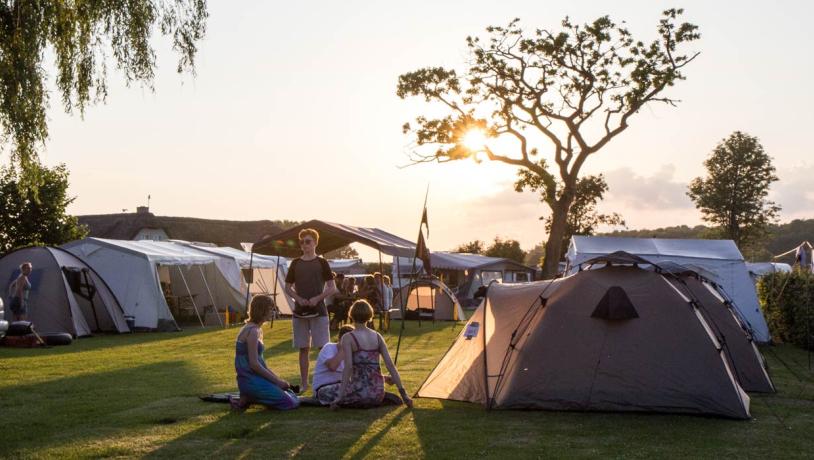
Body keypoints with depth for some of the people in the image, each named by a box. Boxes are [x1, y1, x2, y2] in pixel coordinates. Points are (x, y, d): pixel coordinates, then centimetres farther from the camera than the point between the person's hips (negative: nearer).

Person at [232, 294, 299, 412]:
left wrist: (279, 380, 10)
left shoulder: (258, 330, 15)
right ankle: (247, 399, -5)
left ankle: (250, 397, 8)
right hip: (251, 381, -10)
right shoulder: (252, 331, -16)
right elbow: (254, 364, -21)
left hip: (256, 378, 10)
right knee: (291, 402, -10)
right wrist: (277, 381, -13)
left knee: (292, 395, 13)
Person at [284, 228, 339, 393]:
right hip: (299, 311, 3)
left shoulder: (321, 263, 0)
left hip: (319, 311, -3)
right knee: (303, 349, 7)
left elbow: (332, 288, -1)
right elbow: (288, 287, 11)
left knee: (323, 347, -6)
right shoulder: (295, 263, 8)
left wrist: (317, 298, -15)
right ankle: (303, 383, 14)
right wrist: (298, 298, -8)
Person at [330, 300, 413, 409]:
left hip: (359, 394, -5)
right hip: (378, 395, 5)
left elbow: (348, 367, -18)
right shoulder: (377, 336, 6)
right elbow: (390, 365, 2)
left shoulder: (348, 338, -7)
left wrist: (339, 397, -18)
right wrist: (403, 394, 3)